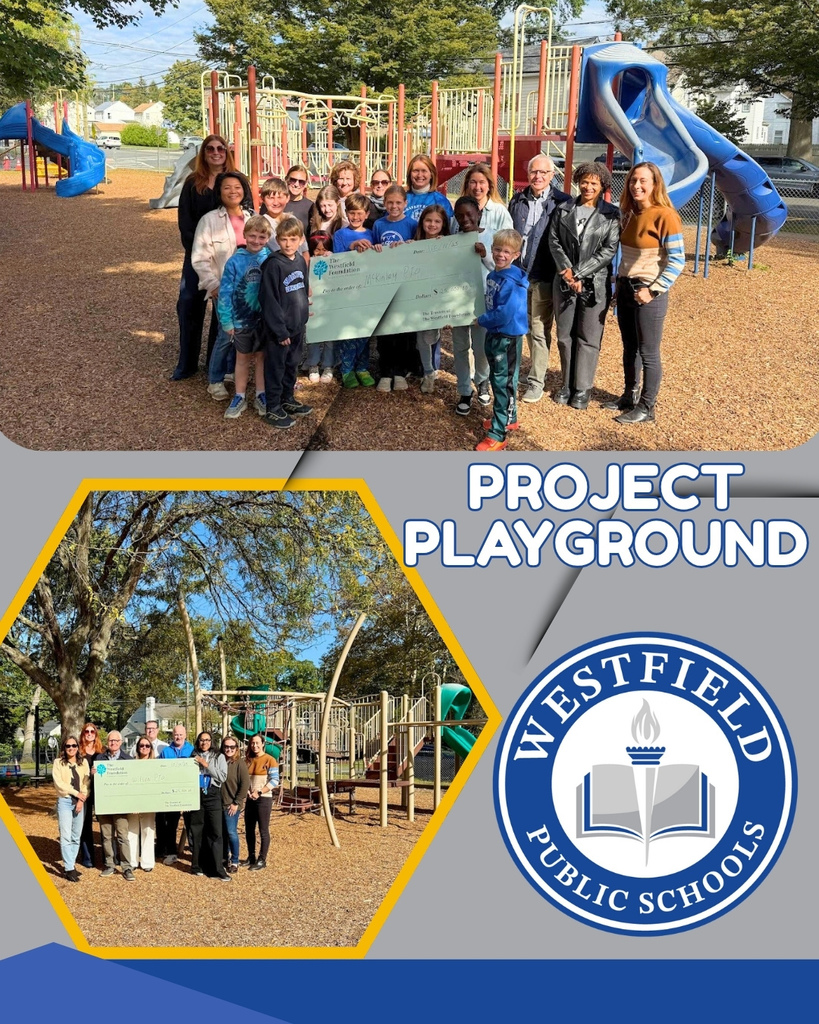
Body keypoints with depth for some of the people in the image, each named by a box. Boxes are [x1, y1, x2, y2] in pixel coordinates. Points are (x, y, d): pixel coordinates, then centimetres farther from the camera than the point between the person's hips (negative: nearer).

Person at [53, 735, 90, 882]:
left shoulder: (83, 762, 9)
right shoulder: (58, 763, 1)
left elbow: (87, 783, 4)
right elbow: (59, 783, -8)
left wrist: (82, 799, -9)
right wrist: (77, 793, -10)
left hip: (80, 802, 3)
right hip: (64, 801, -3)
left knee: (77, 836, 6)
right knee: (66, 836, -9)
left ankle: (71, 864, 15)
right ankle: (69, 868, -7)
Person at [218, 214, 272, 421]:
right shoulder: (236, 261, -15)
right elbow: (225, 292, -11)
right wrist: (227, 321, -10)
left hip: (265, 319, 1)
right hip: (242, 320, -1)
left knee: (261, 357, 16)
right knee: (243, 358, 14)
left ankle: (261, 396, 30)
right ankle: (240, 397, 26)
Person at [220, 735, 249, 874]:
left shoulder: (240, 763, -8)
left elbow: (245, 784, -11)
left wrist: (236, 803, -12)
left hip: (232, 805, -5)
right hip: (220, 803, 5)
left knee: (231, 832, -5)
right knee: (223, 832, 12)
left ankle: (234, 862, 6)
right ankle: (225, 857, 28)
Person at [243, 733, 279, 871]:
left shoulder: (270, 760, -6)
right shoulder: (248, 760, 12)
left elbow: (274, 781, -11)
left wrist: (259, 792, -17)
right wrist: (247, 791, -6)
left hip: (264, 799, -6)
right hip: (250, 799, 6)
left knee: (263, 830, -2)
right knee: (249, 830, 10)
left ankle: (262, 860, 6)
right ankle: (251, 857, 23)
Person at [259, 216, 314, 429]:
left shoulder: (300, 260, 4)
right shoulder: (273, 265, -18)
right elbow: (269, 299, -19)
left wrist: (303, 319, 15)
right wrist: (280, 330, -18)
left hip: (297, 326, 7)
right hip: (279, 328, -7)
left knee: (292, 365, 20)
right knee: (276, 368, 4)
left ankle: (287, 400, 36)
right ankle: (273, 410, 13)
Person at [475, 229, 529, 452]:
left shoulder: (513, 281, -22)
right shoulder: (493, 276, 5)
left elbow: (505, 313, -26)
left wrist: (482, 320, -13)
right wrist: (485, 321, 4)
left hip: (508, 337, -9)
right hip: (493, 334, 9)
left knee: (504, 383, -5)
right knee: (497, 379, 21)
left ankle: (497, 435, -3)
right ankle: (508, 418, 40)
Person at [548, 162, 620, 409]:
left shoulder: (612, 215, 0)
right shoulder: (563, 210, 8)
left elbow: (609, 250, -7)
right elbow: (554, 241, 3)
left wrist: (579, 274, -13)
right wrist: (566, 270, -13)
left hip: (595, 284, -3)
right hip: (564, 282, 3)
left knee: (588, 338, 2)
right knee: (564, 336, 9)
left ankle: (582, 389, 10)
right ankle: (567, 384, 21)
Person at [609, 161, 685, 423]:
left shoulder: (664, 216, -14)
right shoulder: (629, 214, 8)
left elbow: (677, 261, -15)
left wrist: (653, 291, -18)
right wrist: (620, 282, 10)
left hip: (648, 294, -7)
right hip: (625, 289, 7)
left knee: (648, 353, 1)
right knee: (629, 348, 17)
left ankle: (646, 408, 9)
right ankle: (629, 396, 31)